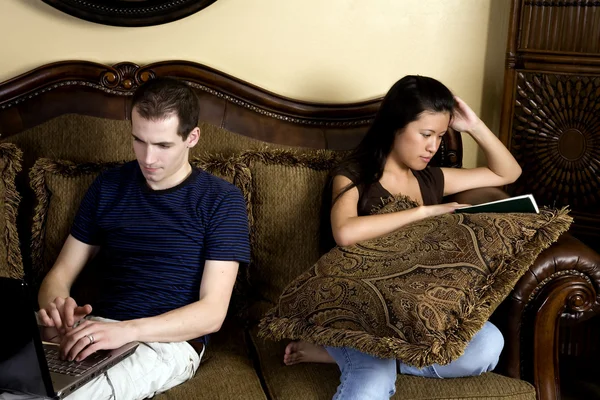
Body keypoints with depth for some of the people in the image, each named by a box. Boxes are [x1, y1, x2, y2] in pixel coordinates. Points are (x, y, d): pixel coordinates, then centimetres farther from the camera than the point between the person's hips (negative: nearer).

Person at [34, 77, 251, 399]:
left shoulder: (221, 200, -2)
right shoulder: (108, 186, 12)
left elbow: (213, 312, -9)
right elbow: (62, 272, 12)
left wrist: (128, 329, -24)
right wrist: (55, 303, -14)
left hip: (171, 340, -3)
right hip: (96, 329, 4)